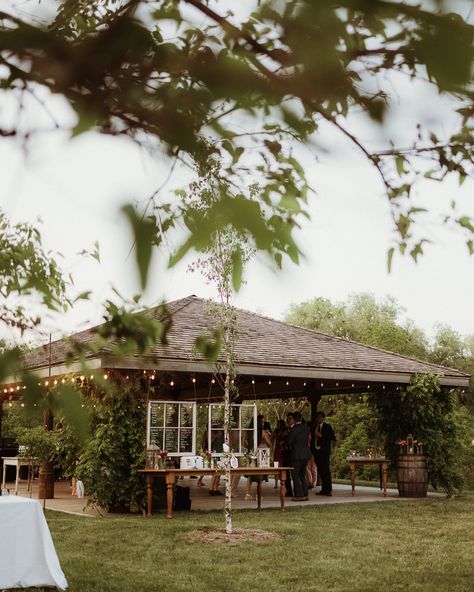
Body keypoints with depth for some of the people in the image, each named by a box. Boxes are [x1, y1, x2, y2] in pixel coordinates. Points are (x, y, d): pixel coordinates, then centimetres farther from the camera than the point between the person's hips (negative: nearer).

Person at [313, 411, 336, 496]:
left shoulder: (327, 427, 1)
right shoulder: (314, 427, 16)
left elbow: (333, 438, -6)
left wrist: (322, 436, -14)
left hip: (324, 451, -5)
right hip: (316, 451, 5)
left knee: (326, 470, -10)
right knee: (320, 471, 6)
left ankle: (329, 490, -9)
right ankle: (324, 489, 11)